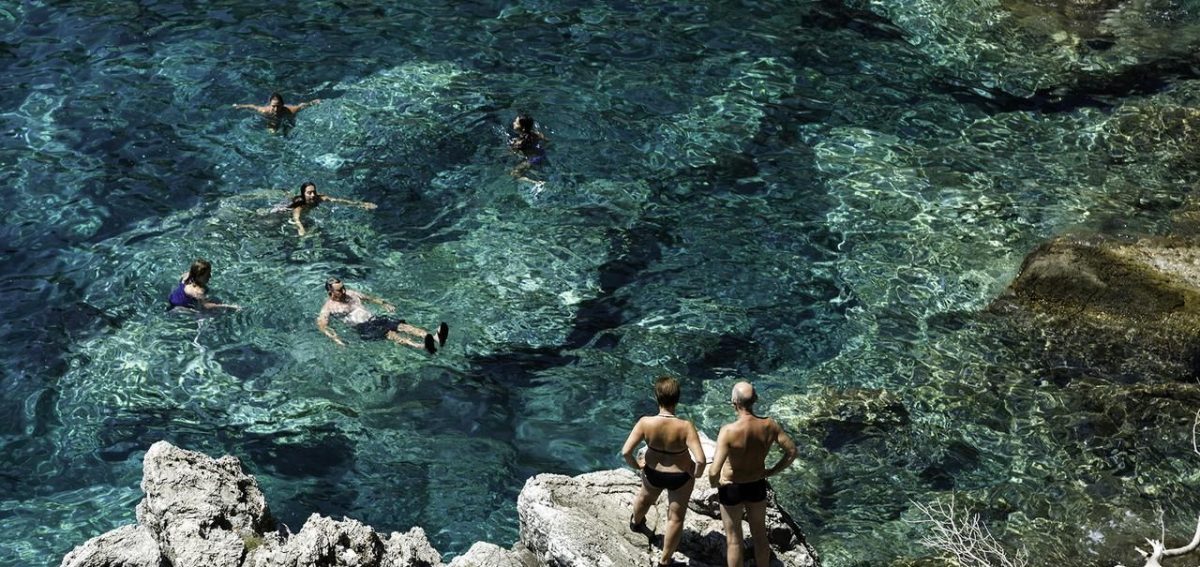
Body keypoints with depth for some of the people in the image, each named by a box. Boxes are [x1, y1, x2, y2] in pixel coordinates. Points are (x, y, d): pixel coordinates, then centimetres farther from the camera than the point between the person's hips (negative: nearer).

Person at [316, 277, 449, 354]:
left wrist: (383, 304, 21)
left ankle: (436, 338, -42)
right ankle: (423, 346, -59)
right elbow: (321, 325, -11)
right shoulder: (328, 307, 1)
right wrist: (335, 338, -27)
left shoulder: (351, 293, 20)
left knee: (402, 326, -19)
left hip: (375, 319, 7)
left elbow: (369, 297, 34)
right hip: (363, 328, -7)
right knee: (390, 334, -33)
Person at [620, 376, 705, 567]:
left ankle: (636, 522, 67)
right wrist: (696, 473, -14)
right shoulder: (685, 427, -32)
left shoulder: (645, 423, -27)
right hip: (680, 477, -2)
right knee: (676, 518, 21)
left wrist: (636, 465, -4)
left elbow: (626, 452, -25)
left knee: (645, 497, 37)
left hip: (653, 473, 3)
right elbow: (700, 461, -36)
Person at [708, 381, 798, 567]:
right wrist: (771, 471, 5)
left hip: (732, 489, -3)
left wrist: (714, 484, -11)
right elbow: (792, 452, -8)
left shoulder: (728, 431, -32)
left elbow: (714, 472, -34)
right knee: (760, 534, 25)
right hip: (757, 486, 3)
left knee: (734, 539, 16)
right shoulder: (769, 425, -19)